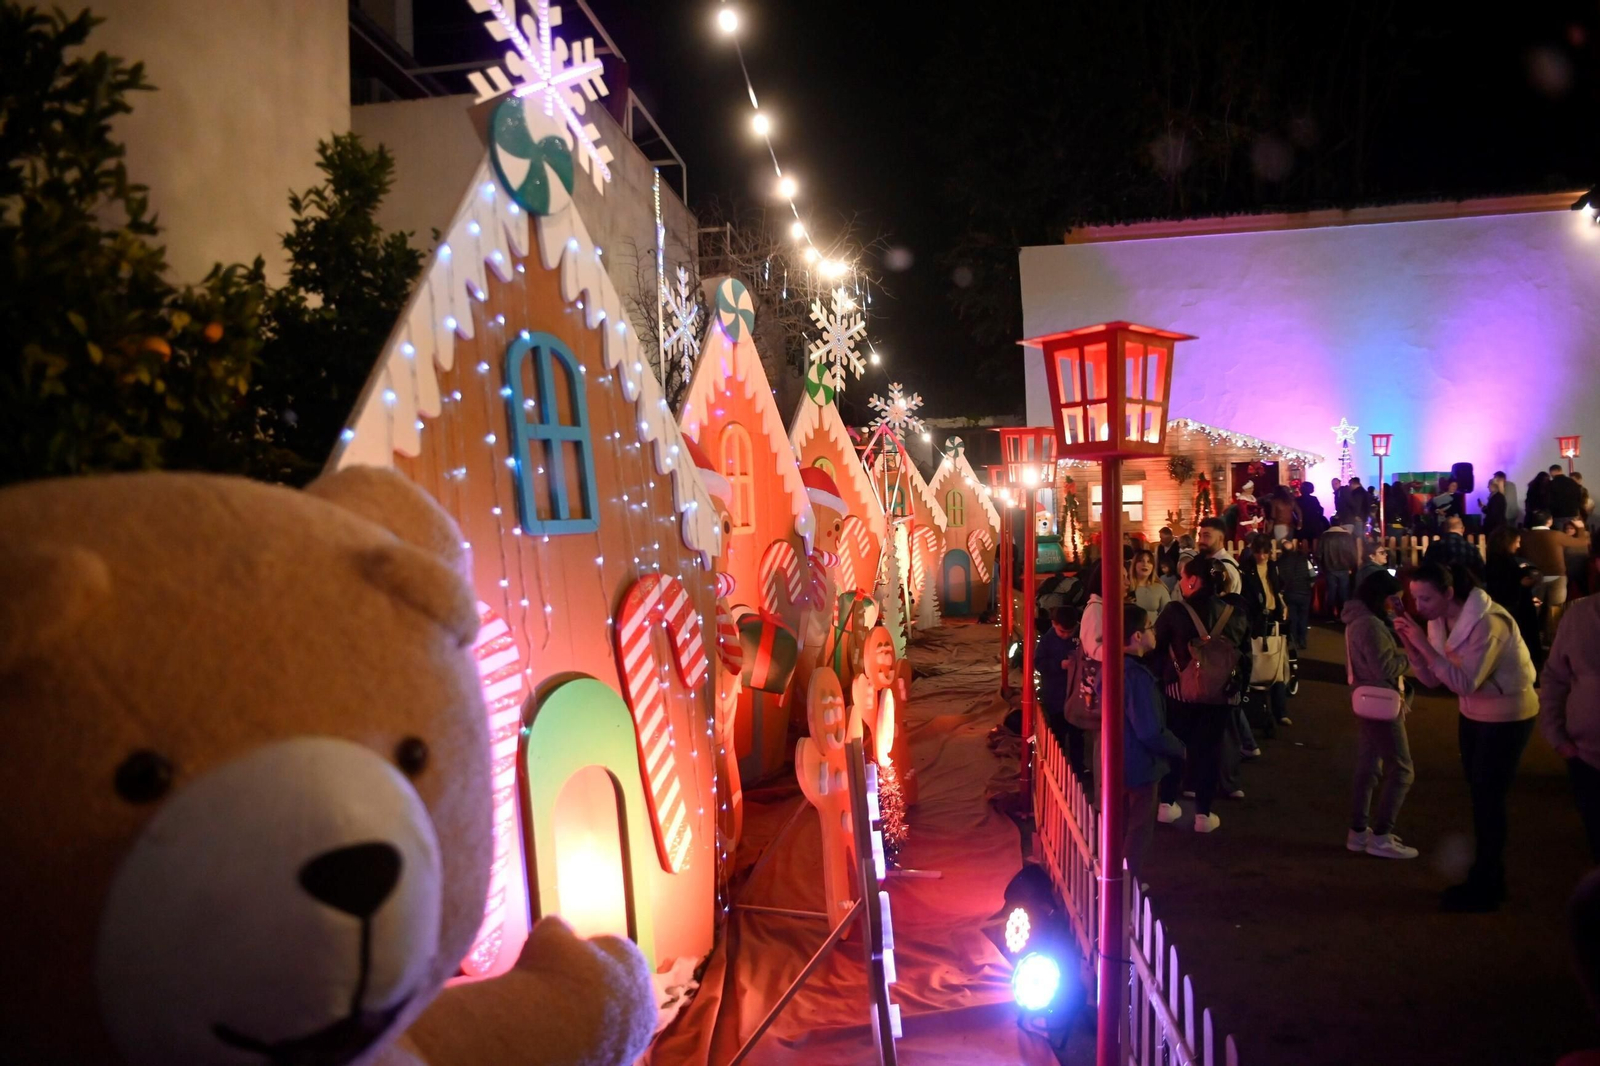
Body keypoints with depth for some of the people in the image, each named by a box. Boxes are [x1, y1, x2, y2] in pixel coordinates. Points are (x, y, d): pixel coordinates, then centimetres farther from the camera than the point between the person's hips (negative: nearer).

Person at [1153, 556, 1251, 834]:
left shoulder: (1176, 610, -14)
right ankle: (1203, 813, 14)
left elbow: (1156, 648, -5)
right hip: (1221, 692, 1)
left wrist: (1162, 678, 10)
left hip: (1180, 689, -1)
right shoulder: (1236, 612, -5)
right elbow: (1245, 653, 6)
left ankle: (1167, 804, 23)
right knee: (1209, 748, 10)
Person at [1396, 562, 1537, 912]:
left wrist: (1425, 645, -36)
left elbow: (1465, 683, -32)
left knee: (1488, 800, -1)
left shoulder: (1487, 623, -28)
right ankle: (1487, 878, 30)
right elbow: (1431, 678, -5)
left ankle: (1484, 890, 12)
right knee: (1479, 797, 16)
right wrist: (1410, 644, -20)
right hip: (1474, 713, 8)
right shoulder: (1439, 620, -4)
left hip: (1507, 716, -8)